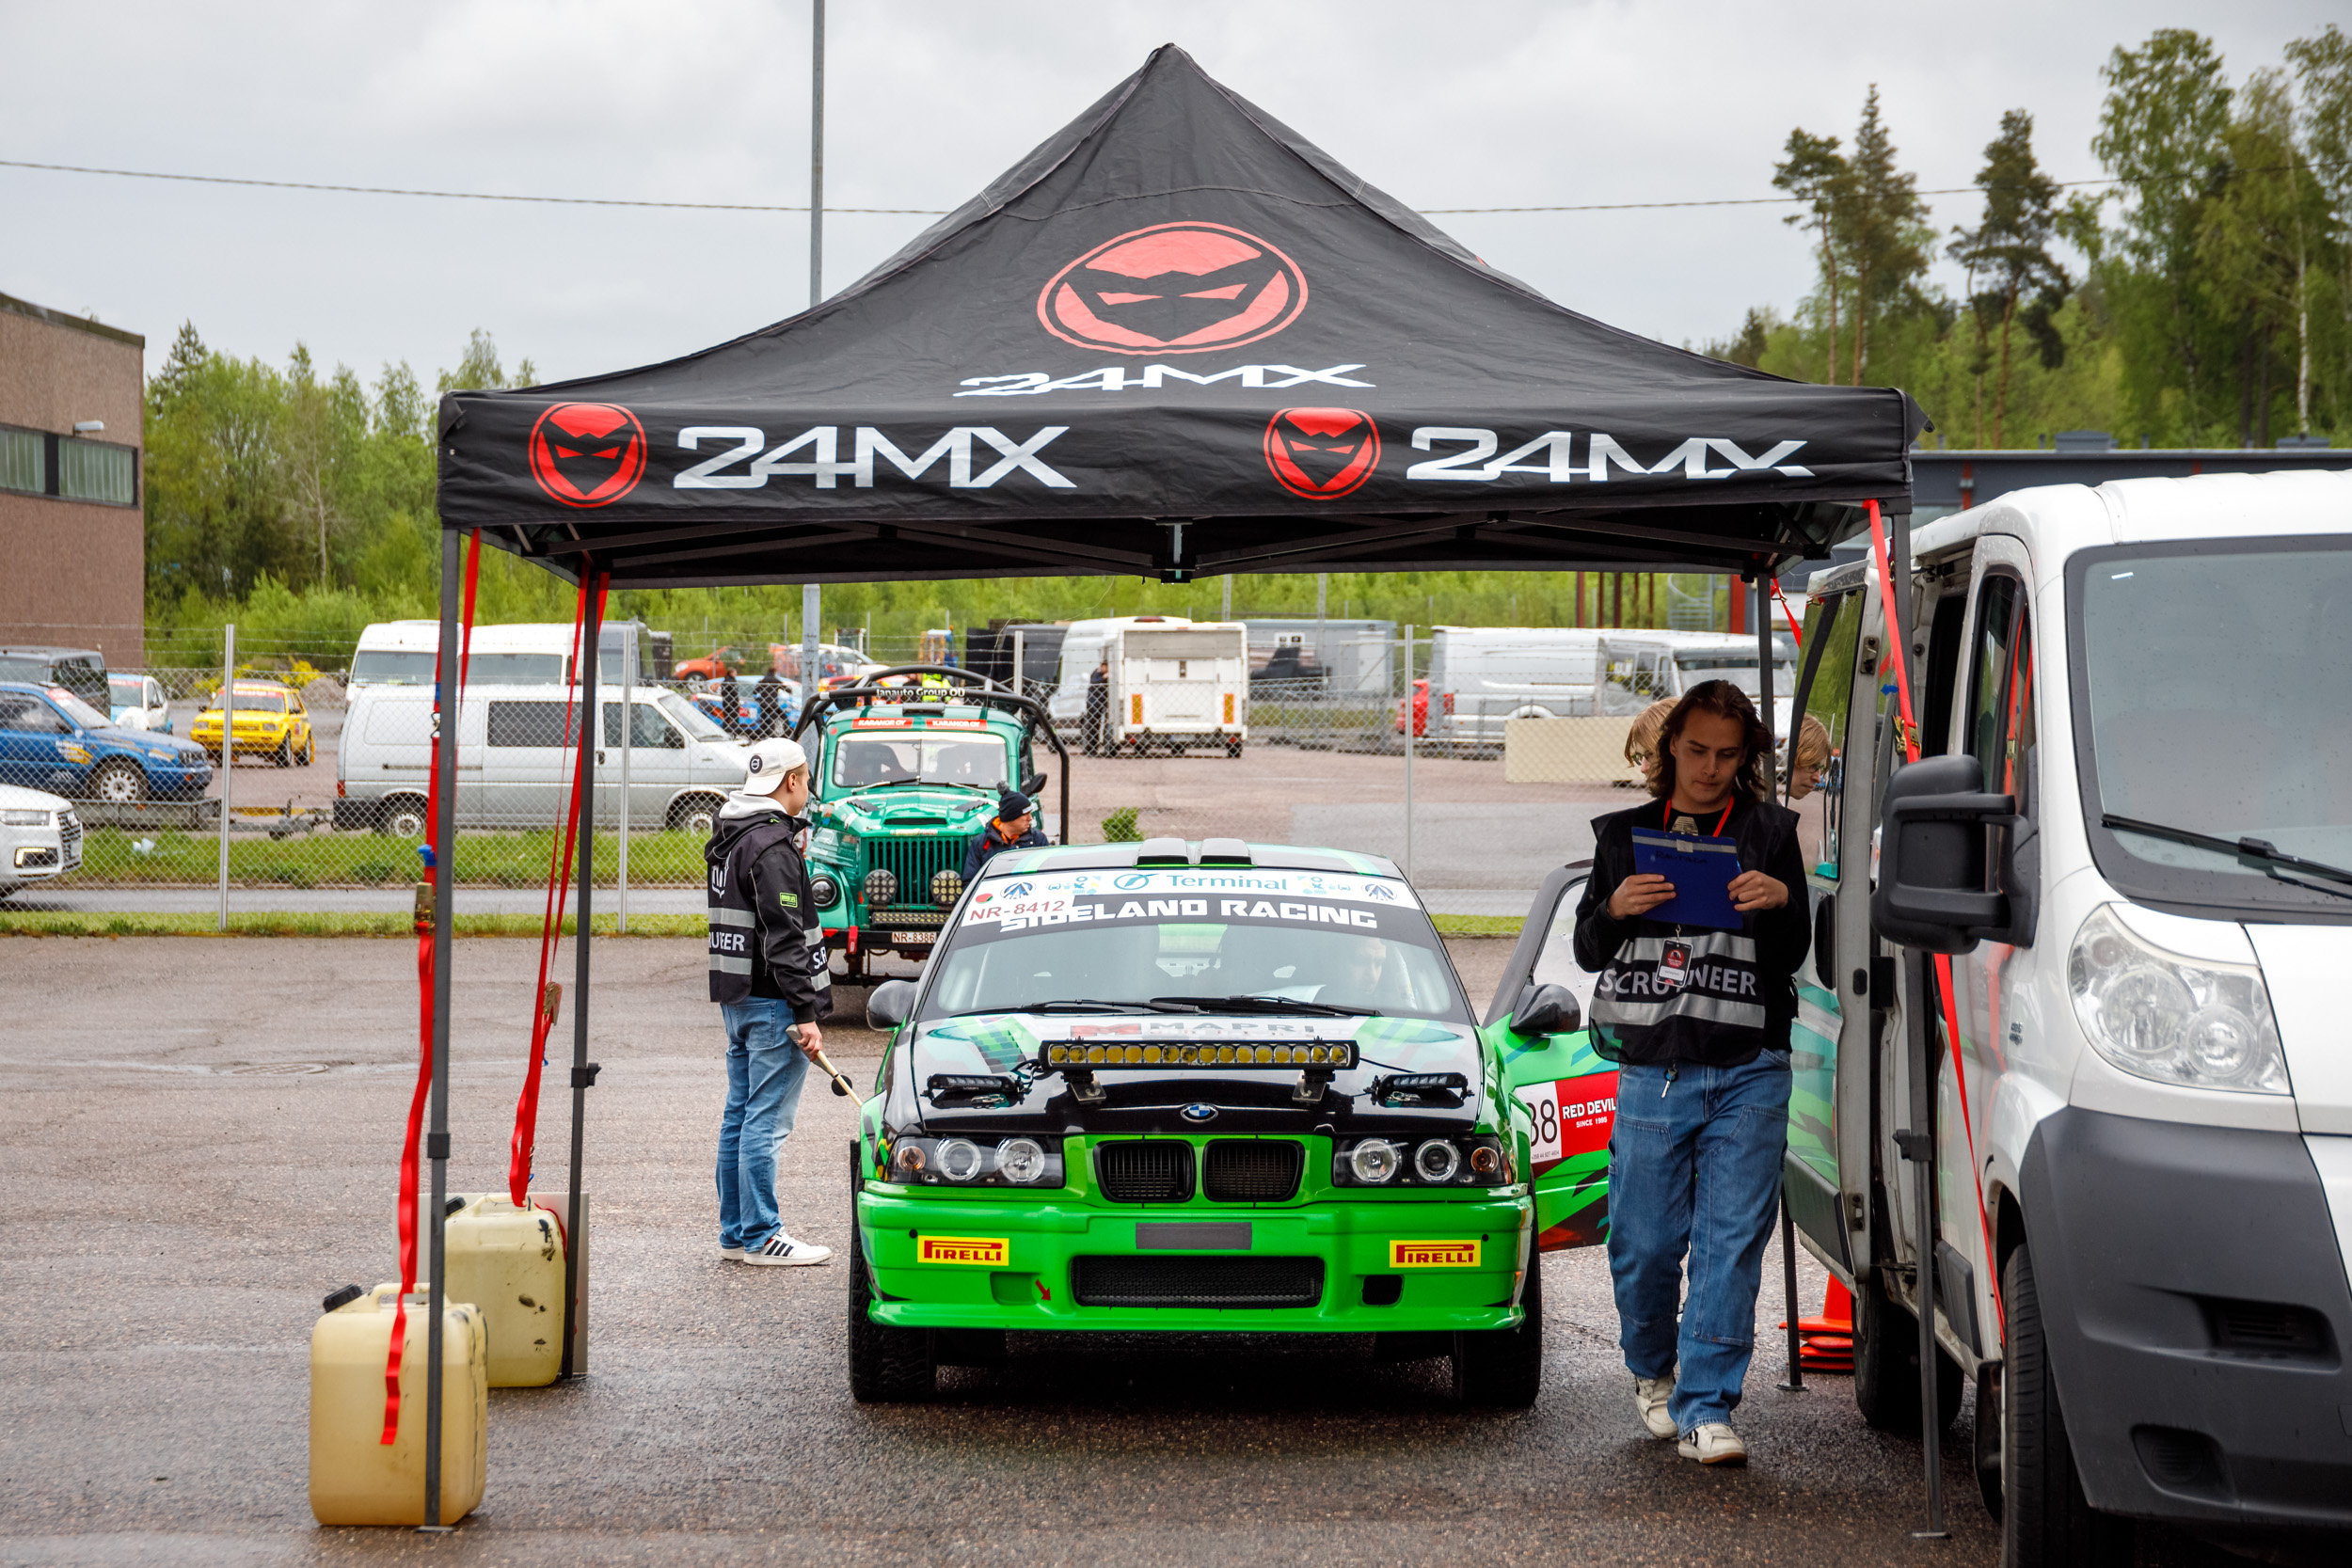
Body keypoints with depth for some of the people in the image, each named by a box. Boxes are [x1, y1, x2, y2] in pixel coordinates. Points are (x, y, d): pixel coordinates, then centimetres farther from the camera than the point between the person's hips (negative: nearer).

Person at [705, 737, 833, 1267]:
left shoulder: (731, 840, 14)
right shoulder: (771, 845, -17)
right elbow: (783, 938, -21)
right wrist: (806, 1013, -21)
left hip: (736, 998, 10)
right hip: (771, 1002, -10)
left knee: (739, 1114, 13)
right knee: (767, 1120, -5)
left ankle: (735, 1232, 19)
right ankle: (760, 1237, -3)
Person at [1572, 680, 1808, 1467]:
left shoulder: (1769, 833, 11)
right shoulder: (1626, 835, 13)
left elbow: (1793, 956, 9)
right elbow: (1587, 951, 13)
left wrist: (1781, 903, -12)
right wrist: (1614, 909, -9)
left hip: (1748, 1071, -1)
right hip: (1652, 1068, 1)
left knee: (1731, 1239, -6)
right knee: (1644, 1240, 2)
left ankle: (1705, 1406, -4)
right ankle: (1653, 1372, 28)